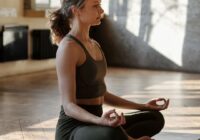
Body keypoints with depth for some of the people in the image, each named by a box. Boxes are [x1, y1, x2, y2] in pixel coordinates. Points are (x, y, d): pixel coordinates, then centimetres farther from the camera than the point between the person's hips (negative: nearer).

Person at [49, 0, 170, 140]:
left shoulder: (94, 45, 12)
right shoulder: (67, 47, -17)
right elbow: (68, 105, -20)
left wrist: (143, 106, 14)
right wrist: (100, 121, -39)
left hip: (92, 125, 9)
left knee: (156, 118, 9)